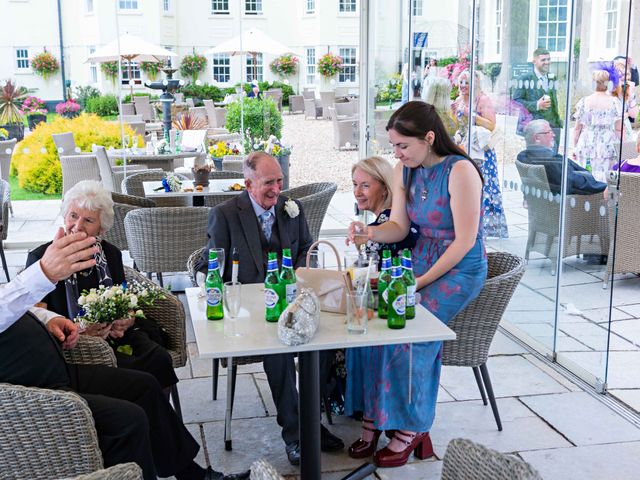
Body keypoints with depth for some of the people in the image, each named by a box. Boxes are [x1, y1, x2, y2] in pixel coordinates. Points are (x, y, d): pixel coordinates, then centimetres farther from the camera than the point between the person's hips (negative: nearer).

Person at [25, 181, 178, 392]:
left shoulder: (110, 254, 11)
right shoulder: (41, 257, -3)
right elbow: (35, 316, -8)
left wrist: (129, 319, -8)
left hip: (116, 335, 5)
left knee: (160, 358, -23)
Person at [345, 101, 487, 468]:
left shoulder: (460, 171, -18)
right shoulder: (405, 171, 4)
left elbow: (465, 240, -18)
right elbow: (399, 227, 5)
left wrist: (423, 281, -18)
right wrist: (370, 232, -17)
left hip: (460, 269, -6)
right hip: (421, 261, 7)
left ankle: (410, 428, -5)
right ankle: (373, 416, -4)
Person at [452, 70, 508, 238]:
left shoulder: (483, 100, -6)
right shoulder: (458, 101, 13)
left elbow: (491, 125, -15)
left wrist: (470, 114, -18)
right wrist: (452, 112, 1)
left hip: (480, 151, -6)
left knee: (480, 188, -8)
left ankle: (486, 226, -3)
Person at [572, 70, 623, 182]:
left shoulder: (584, 102, 0)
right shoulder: (614, 102, -3)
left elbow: (577, 128, 4)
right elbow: (618, 129, -1)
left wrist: (575, 147, 14)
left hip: (585, 146, 1)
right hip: (606, 148, -1)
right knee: (600, 179, 1)